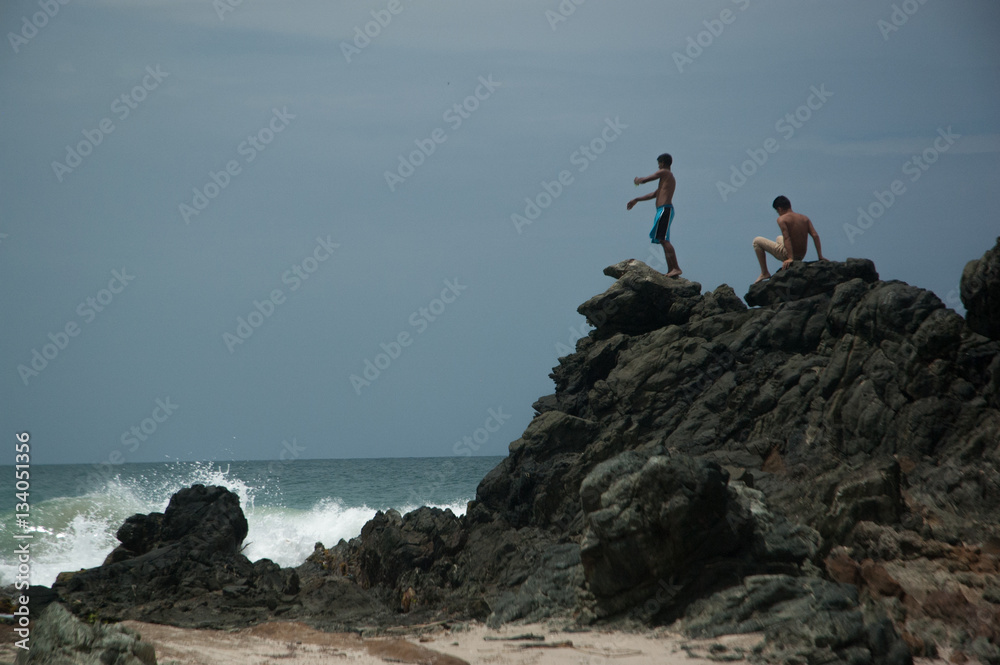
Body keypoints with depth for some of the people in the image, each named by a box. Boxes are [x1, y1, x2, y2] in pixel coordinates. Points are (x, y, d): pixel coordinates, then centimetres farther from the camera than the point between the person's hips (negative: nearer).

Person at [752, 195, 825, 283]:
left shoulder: (782, 219, -12)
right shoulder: (805, 218, 4)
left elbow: (787, 238, -24)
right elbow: (815, 236, -4)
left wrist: (790, 258, -29)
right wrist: (820, 257, -4)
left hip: (787, 255, -7)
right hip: (801, 257, 7)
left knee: (757, 241, 10)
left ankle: (764, 273, 6)